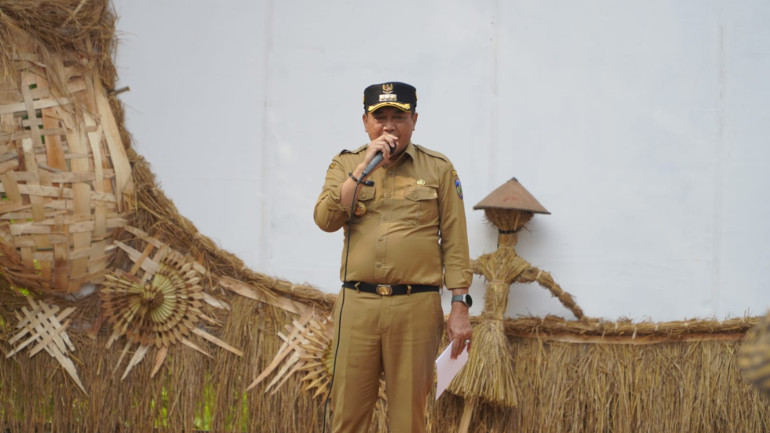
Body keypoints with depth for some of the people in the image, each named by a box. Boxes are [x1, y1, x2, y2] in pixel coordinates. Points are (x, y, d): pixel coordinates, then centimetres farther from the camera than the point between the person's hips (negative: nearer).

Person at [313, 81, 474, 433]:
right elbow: (325, 219, -6)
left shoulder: (438, 168, 6)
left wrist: (460, 306, -4)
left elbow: (455, 244, 3)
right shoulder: (346, 164, 11)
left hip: (417, 307, -1)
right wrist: (365, 166, -10)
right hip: (356, 304, 1)